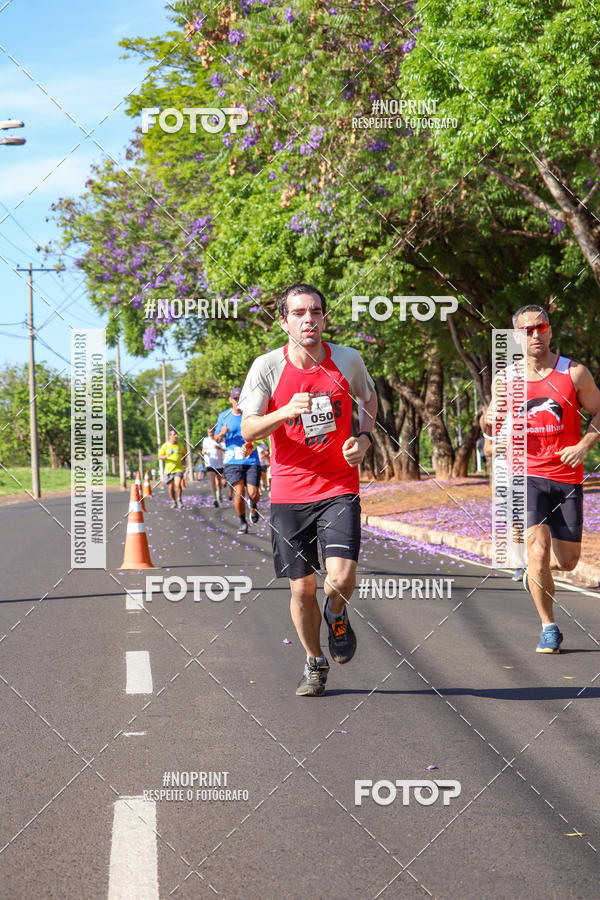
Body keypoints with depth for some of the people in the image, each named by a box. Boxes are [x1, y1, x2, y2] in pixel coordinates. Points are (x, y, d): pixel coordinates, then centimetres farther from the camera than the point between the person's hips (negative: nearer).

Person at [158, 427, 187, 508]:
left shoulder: (180, 445, 4)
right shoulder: (165, 446, -3)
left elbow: (184, 454, 22)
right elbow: (159, 456, 0)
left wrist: (183, 460, 3)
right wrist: (166, 456, -20)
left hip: (178, 469, 0)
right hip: (168, 469, 0)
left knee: (178, 484, -19)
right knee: (171, 487, 6)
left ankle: (179, 500, -1)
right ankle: (174, 502, 27)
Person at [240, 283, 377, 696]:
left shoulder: (348, 360, -2)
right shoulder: (267, 367, -6)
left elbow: (369, 398, 19)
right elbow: (248, 429, -4)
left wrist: (364, 437, 0)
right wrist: (286, 411, -23)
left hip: (339, 488, 0)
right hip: (289, 491, 0)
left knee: (342, 578, -17)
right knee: (302, 587, 5)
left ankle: (336, 615, 20)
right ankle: (315, 662, 29)